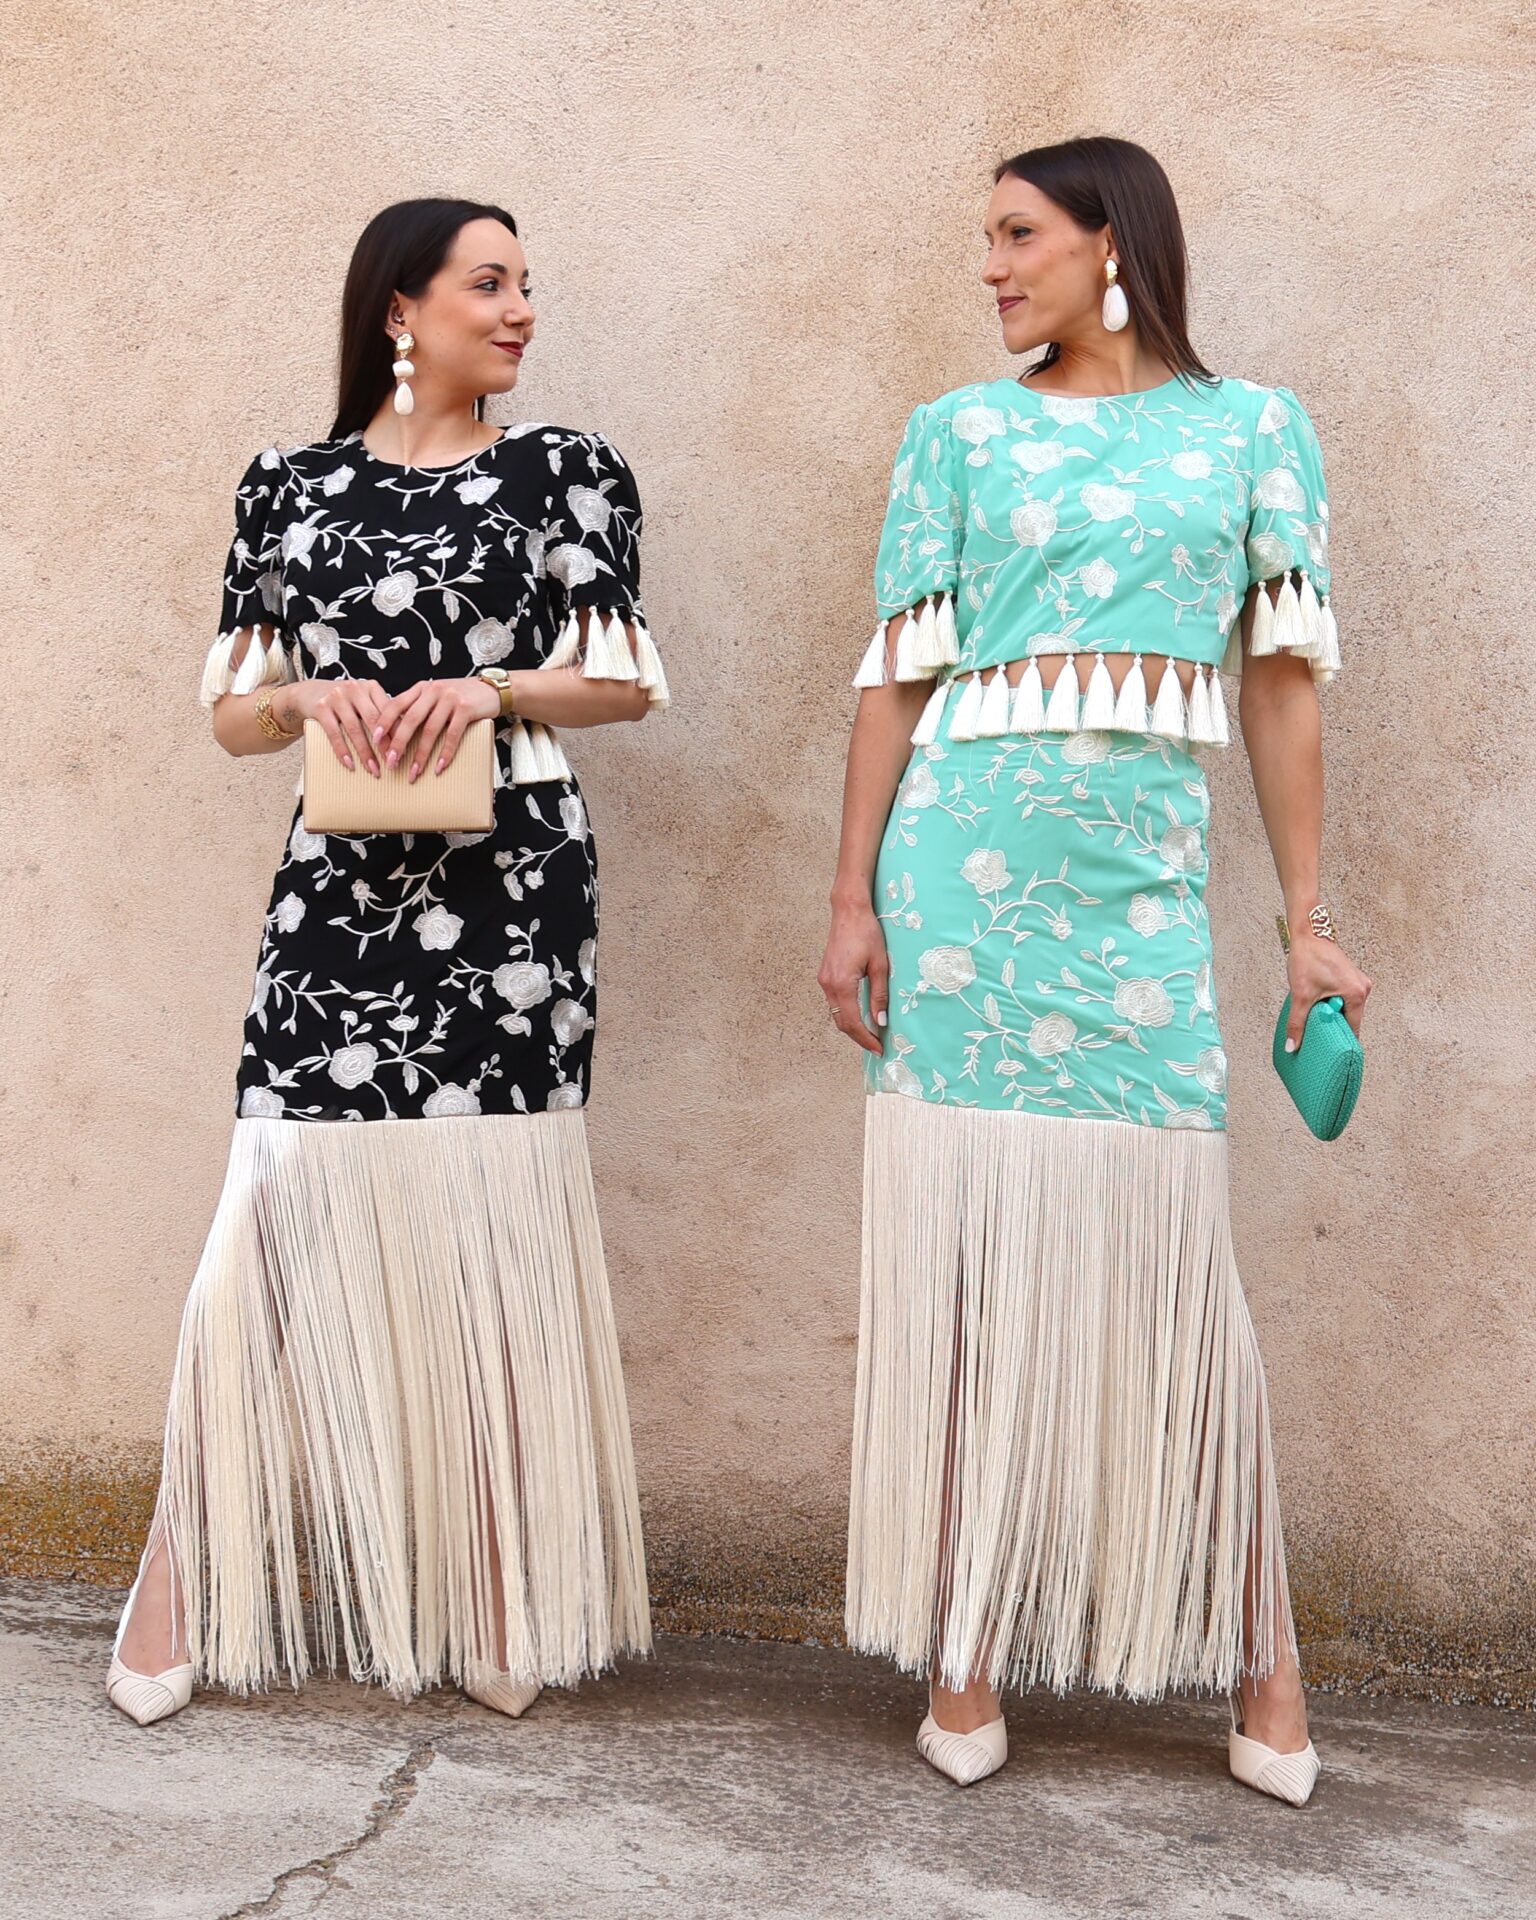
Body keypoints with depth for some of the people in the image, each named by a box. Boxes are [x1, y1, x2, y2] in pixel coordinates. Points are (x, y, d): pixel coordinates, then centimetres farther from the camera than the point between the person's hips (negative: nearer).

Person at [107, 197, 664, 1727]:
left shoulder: (566, 470, 9)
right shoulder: (289, 483, 12)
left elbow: (627, 681, 5)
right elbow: (232, 713, 11)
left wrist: (493, 688, -11)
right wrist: (312, 694, -9)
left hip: (507, 884, -1)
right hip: (342, 887, 1)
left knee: (496, 1227, 0)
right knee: (281, 1213, -3)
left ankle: (501, 1604, 12)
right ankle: (191, 1579, 9)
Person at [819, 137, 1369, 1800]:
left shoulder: (1254, 430, 12)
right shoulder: (958, 433, 11)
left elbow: (1280, 680, 9)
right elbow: (897, 675, 7)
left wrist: (1308, 912, 4)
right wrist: (853, 896, -1)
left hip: (1147, 872, 0)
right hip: (963, 858, 1)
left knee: (1168, 1254, -2)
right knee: (959, 1249, 1)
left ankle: (1255, 1655, 14)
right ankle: (964, 1650, 13)